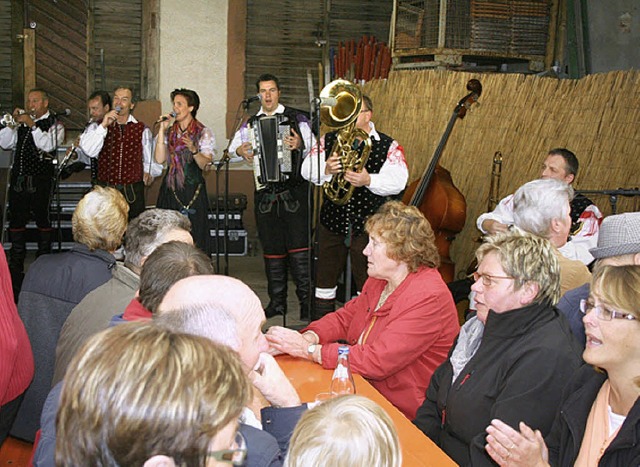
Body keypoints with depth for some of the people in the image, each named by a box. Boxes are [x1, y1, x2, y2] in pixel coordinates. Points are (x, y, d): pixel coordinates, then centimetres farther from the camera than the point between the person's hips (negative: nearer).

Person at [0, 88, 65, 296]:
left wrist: (32, 124, -18)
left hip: (39, 182, -6)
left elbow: (48, 145, -17)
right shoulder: (23, 123, 16)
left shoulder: (54, 124, 0)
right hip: (18, 179, 6)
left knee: (42, 220, 4)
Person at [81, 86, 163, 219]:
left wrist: (149, 172, -7)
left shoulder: (142, 129, 7)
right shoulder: (98, 126, 6)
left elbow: (153, 161, 13)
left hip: (133, 193, 1)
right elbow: (89, 151, -12)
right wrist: (103, 125, -17)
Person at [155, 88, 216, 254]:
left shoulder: (204, 133, 1)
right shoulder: (169, 132, 12)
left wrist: (193, 149, -27)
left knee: (194, 235, -5)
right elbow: (159, 159, -1)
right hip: (170, 189, 3)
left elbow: (203, 164, -8)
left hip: (193, 189, -3)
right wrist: (162, 130, -2)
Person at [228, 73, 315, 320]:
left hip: (293, 190, -4)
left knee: (298, 246, -10)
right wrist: (239, 150, -12)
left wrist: (300, 146, -23)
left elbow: (314, 149, -1)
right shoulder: (251, 123, 16)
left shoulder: (296, 118, 5)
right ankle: (277, 302, 17)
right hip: (265, 192, 4)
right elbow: (233, 147, 11)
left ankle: (307, 300, -5)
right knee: (271, 248, 8)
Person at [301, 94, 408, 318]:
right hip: (332, 221, 3)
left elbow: (398, 180, -16)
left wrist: (368, 180, -35)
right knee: (325, 279, 13)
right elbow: (307, 169, -6)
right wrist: (326, 169, -29)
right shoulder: (328, 140, 7)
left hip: (368, 224, -3)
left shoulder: (388, 146, -1)